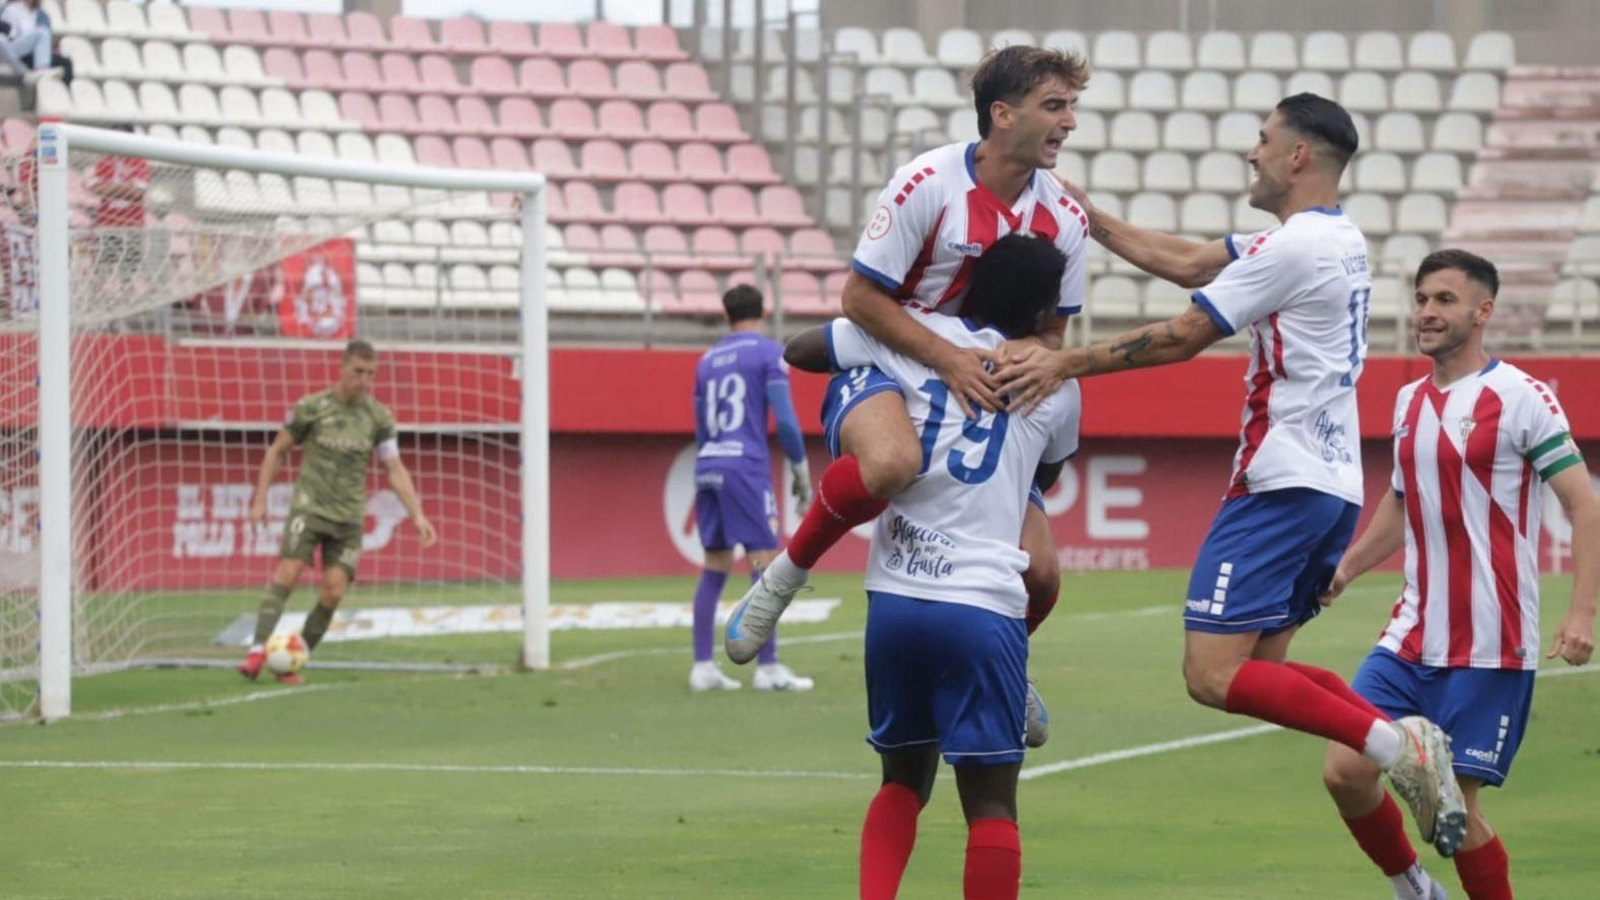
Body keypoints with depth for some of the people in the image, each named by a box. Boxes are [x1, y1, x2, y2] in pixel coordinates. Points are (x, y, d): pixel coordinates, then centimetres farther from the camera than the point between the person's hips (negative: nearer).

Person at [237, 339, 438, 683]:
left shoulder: (379, 418, 2)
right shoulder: (311, 408, -4)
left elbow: (395, 470, 5)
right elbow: (277, 451, 6)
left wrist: (417, 515, -5)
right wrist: (260, 499, 1)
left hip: (349, 517, 3)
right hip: (310, 506, -3)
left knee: (334, 593, -6)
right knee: (287, 573, -20)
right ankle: (258, 650, -25)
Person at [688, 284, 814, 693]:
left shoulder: (707, 361, 17)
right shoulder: (769, 353, -1)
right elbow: (784, 418, -9)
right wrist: (800, 469, 0)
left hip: (707, 466, 6)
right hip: (746, 465, -6)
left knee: (714, 569, 9)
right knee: (765, 563, -5)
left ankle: (703, 666, 7)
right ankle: (768, 668, -10)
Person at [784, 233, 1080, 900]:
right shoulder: (1057, 388, 7)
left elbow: (798, 350, 19)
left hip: (893, 598, 3)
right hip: (981, 606, -3)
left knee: (904, 780, 20)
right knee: (991, 798, 1)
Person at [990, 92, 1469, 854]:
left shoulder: (1296, 247, -14)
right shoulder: (1335, 241, 16)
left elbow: (1182, 337, -13)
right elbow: (1186, 262, 23)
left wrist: (1065, 363, -10)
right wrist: (1089, 219, 23)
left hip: (1282, 483, -10)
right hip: (1333, 485, 10)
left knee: (1212, 674, -13)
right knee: (1260, 663, 14)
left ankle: (1394, 743, -22)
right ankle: (1404, 743, -1)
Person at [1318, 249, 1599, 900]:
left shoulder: (1520, 398, -9)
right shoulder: (1410, 402, 12)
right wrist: (1344, 570, 16)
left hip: (1488, 649, -6)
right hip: (1412, 639, 6)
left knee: (1455, 801, -6)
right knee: (1345, 769, -3)